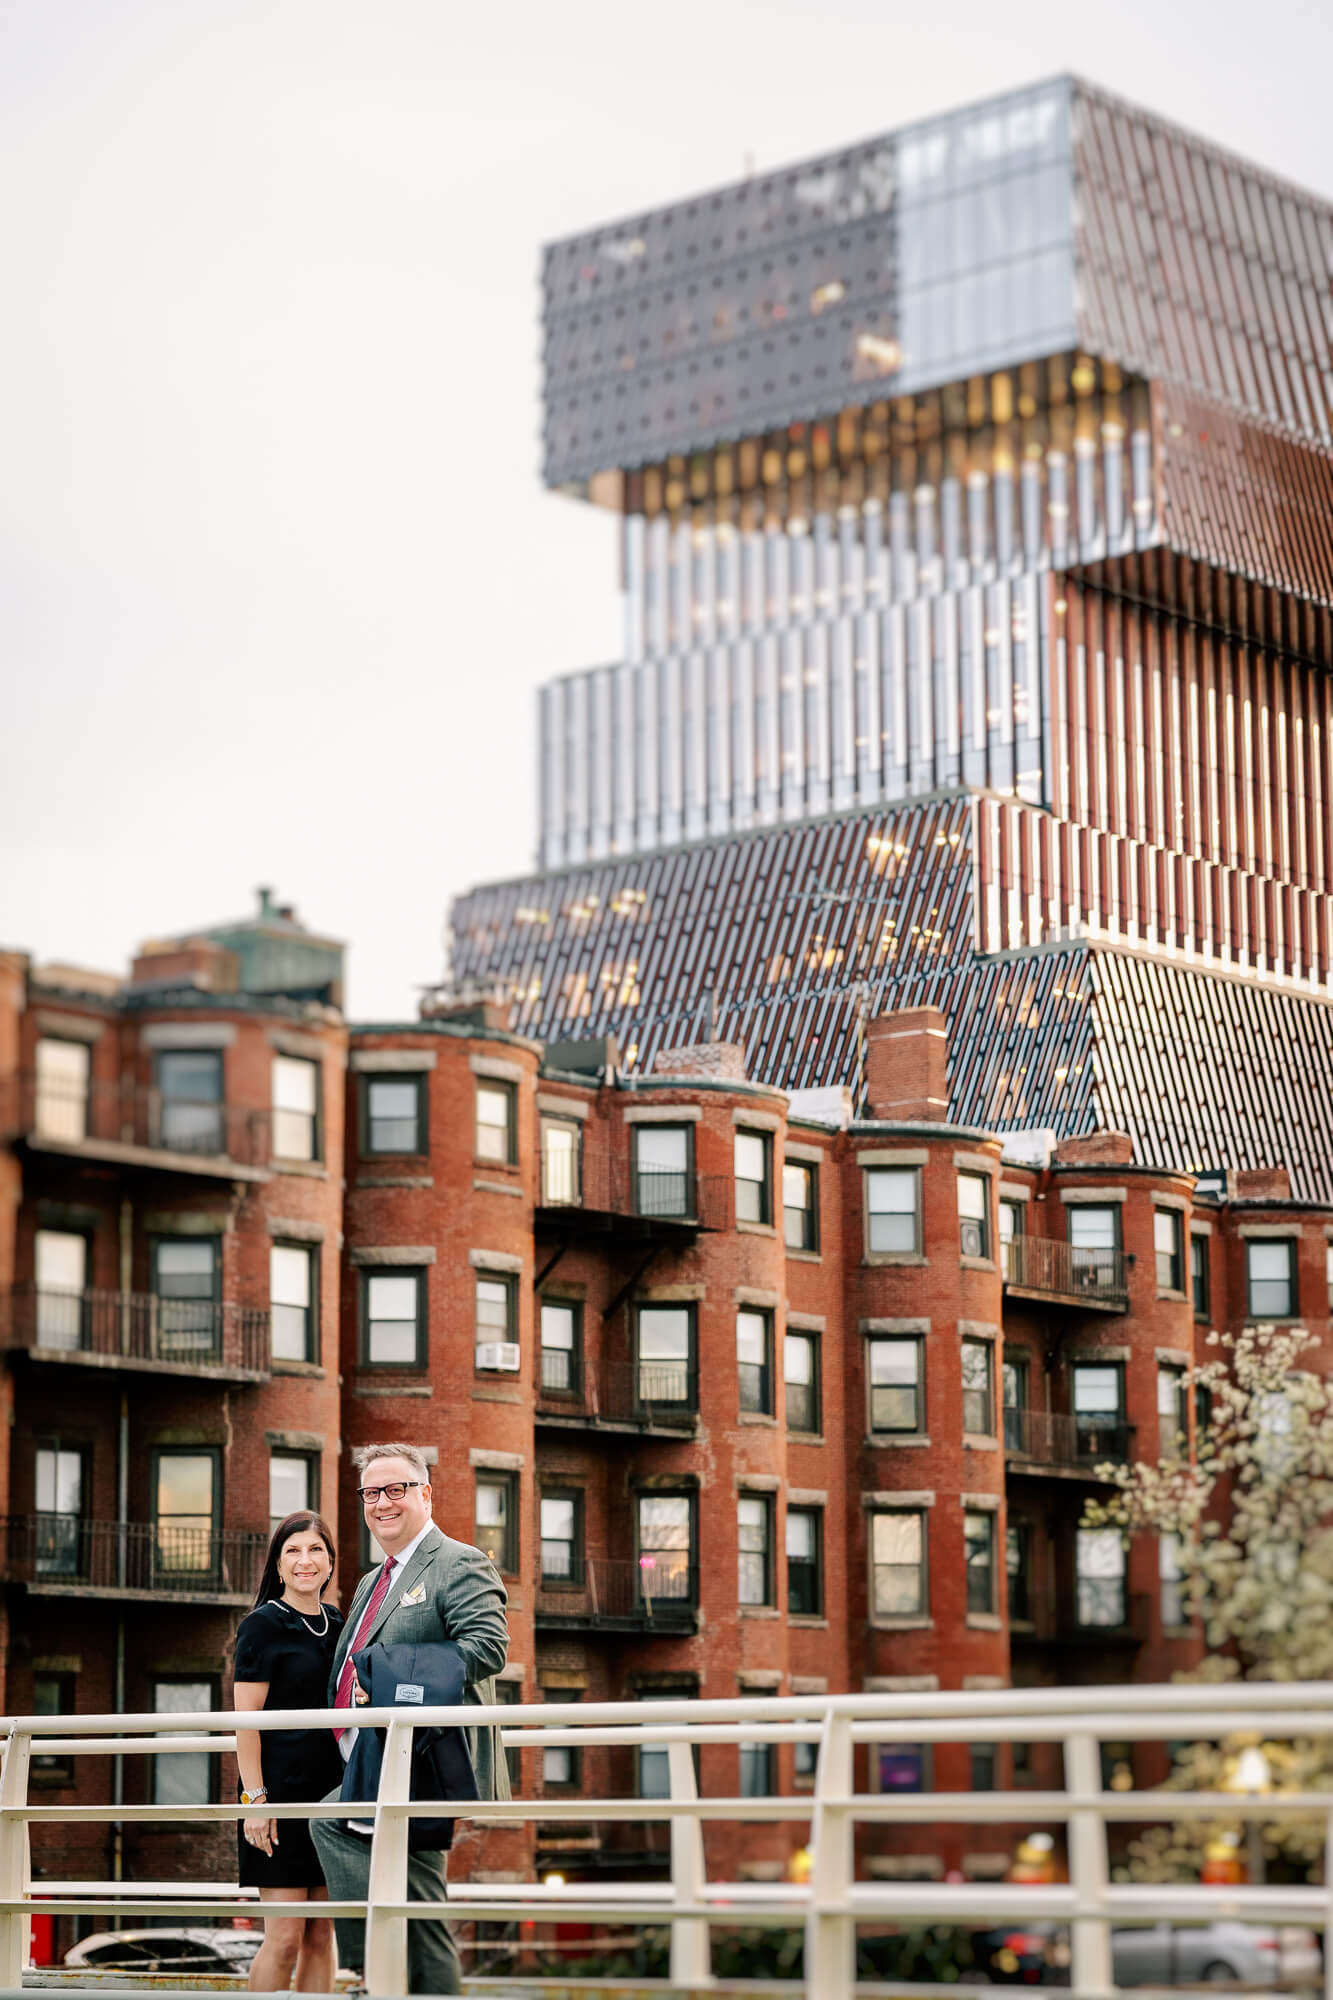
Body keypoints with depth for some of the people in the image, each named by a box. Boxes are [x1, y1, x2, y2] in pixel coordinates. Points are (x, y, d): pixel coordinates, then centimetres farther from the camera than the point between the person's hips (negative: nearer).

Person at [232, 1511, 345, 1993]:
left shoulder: (337, 1626, 14)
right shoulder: (262, 1625, -4)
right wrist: (255, 1799, -16)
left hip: (331, 1794, 6)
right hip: (281, 1791, -6)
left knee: (321, 1936, 5)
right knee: (286, 1937, -9)